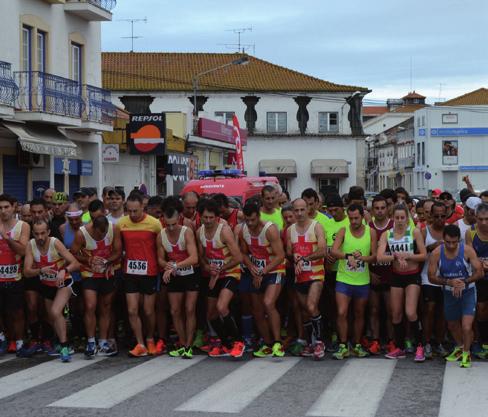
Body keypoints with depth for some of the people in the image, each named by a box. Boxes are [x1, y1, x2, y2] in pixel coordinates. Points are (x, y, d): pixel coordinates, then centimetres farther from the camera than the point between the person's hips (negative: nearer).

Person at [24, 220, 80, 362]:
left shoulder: (55, 243, -25)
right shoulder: (31, 245, -15)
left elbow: (75, 264, -26)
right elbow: (27, 271, -16)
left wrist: (64, 270, -45)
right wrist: (41, 271, -35)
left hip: (63, 283, -5)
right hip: (46, 285, 5)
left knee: (55, 312, -26)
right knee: (52, 318, 18)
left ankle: (64, 347, -18)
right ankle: (63, 342, 42)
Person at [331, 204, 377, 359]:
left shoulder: (371, 232, 2)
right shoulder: (343, 231, -3)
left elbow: (374, 255, 1)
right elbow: (334, 251, -15)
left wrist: (363, 258, -19)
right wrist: (348, 256, -33)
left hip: (362, 281, 2)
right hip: (344, 279, -2)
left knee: (359, 314, 12)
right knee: (341, 313, -10)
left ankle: (357, 345, 24)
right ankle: (343, 346, 0)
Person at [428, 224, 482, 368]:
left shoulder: (467, 250, -19)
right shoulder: (436, 253, -15)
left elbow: (479, 272, -14)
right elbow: (431, 277, -10)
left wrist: (464, 282, -27)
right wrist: (449, 282, -25)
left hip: (468, 292, -3)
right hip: (449, 292, 3)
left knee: (466, 327, -15)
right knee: (452, 325, 21)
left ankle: (466, 353, 12)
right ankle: (459, 347, 49)